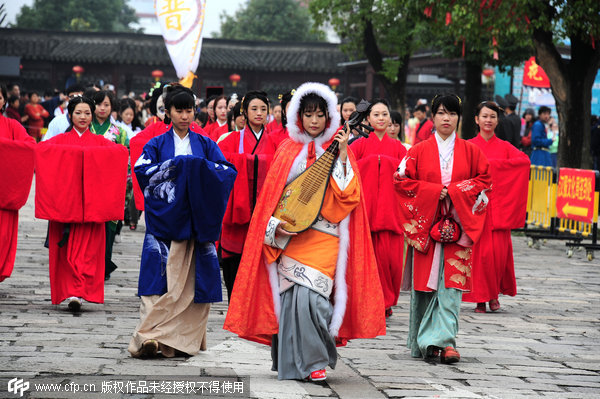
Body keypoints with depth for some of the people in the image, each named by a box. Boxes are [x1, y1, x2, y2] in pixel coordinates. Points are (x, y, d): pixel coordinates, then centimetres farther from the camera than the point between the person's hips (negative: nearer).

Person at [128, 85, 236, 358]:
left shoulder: (205, 145, 15)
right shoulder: (157, 145, 11)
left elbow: (229, 172, 2)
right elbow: (142, 170, -6)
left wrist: (201, 167, -14)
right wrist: (175, 165, -14)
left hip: (195, 221, 2)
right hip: (164, 220, -2)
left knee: (194, 279, -3)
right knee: (161, 277, -13)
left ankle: (186, 339, 5)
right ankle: (150, 338, -18)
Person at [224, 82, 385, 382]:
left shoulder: (339, 150, 8)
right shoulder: (289, 150, 11)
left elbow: (349, 197, -2)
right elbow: (272, 193, 12)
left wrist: (342, 157, -9)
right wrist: (275, 225, -2)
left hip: (324, 236, -1)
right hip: (289, 235, 2)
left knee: (310, 295, -16)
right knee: (291, 295, -5)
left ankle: (314, 360, -6)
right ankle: (291, 362, 9)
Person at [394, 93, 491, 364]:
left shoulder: (470, 151, 9)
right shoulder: (419, 151, 7)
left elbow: (484, 179, 8)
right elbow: (401, 180, 2)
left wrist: (456, 191, -7)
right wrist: (433, 191, -9)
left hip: (457, 224, 0)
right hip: (425, 224, 0)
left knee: (452, 282, -9)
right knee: (426, 282, 0)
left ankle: (444, 340, -12)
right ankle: (423, 342, 11)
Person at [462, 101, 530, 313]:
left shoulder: (504, 147, 10)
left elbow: (524, 161, -9)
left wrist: (491, 163, -16)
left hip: (498, 206, 1)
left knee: (499, 251, -6)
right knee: (479, 251, -5)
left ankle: (494, 294, 12)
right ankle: (480, 297, 5)